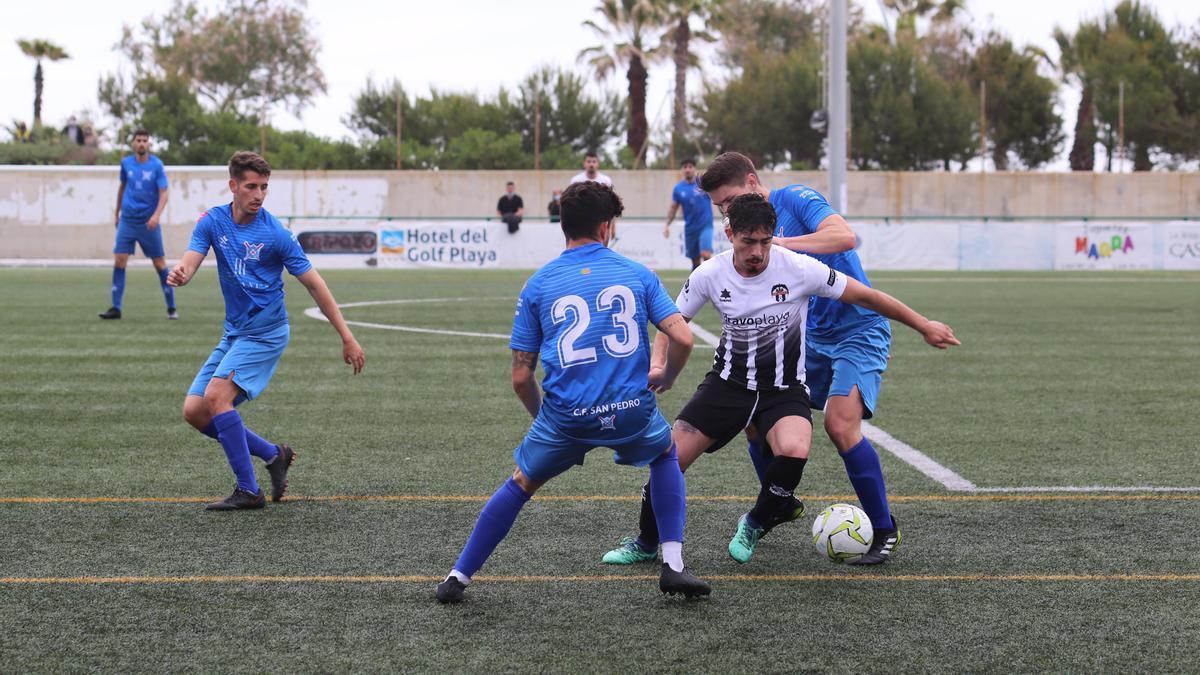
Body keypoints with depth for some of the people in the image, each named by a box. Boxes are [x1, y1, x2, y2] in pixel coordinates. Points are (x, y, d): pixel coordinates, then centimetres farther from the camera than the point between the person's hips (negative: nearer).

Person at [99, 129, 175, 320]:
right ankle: (115, 308, -3)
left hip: (148, 223, -3)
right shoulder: (126, 163, 4)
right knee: (119, 262, -7)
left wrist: (156, 215, -27)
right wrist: (117, 212, 23)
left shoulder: (157, 165, -7)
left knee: (160, 264, 2)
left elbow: (163, 194, -11)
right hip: (127, 220, 3)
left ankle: (171, 308, 12)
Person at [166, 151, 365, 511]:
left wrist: (347, 337, -9)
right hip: (234, 333, 6)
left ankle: (248, 491, -17)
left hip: (265, 332, -6)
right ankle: (274, 455, 13)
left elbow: (315, 285, -8)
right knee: (194, 411, 0)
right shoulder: (212, 221, 0)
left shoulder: (276, 234, -12)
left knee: (216, 396, -24)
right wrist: (179, 275, -38)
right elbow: (190, 262, -12)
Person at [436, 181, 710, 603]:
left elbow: (520, 377, 7)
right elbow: (682, 338, -1)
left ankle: (459, 577, 24)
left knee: (521, 483, 24)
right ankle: (673, 565, 21)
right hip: (631, 410, 0)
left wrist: (542, 417, 25)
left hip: (566, 416, 0)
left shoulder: (538, 284, 8)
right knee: (666, 454, 32)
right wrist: (666, 375, 20)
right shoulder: (637, 273, 8)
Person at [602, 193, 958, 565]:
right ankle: (647, 542, 18)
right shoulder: (709, 275, -11)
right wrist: (657, 364, -14)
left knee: (794, 451, -33)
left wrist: (924, 326, -3)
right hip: (729, 381, 2)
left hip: (783, 389, -2)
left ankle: (755, 524, -3)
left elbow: (866, 296, -9)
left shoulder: (798, 268, -19)